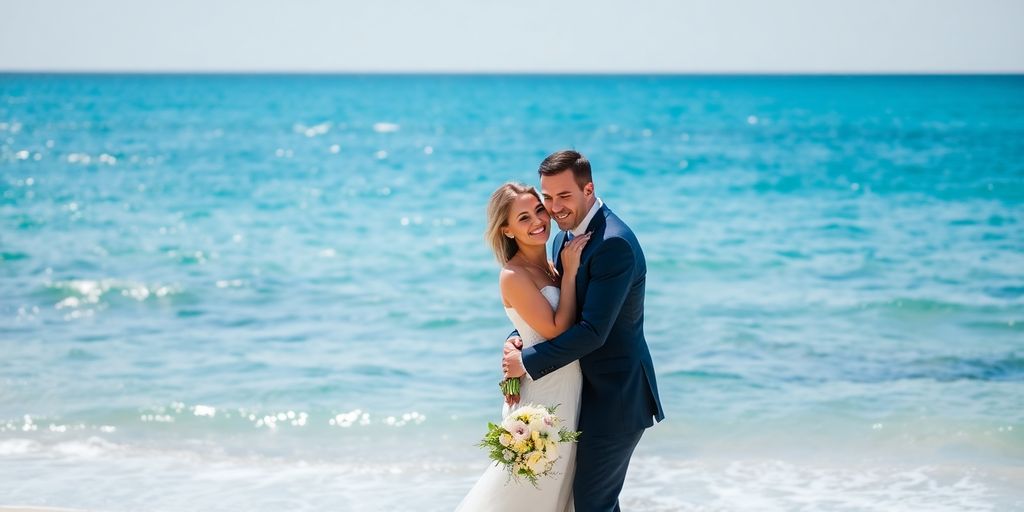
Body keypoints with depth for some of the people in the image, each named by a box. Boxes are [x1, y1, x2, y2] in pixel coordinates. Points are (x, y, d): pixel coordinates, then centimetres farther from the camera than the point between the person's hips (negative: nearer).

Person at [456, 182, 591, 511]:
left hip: (567, 392, 8)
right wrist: (569, 272, -17)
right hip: (543, 395, -8)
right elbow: (557, 329, -19)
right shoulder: (514, 277, -18)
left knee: (555, 485, 17)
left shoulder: (548, 267, 7)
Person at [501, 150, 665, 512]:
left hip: (614, 397, -9)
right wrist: (517, 341, -10)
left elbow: (593, 331, -27)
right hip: (587, 389, 9)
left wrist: (528, 362, -21)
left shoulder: (614, 243, -23)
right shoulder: (566, 235, 7)